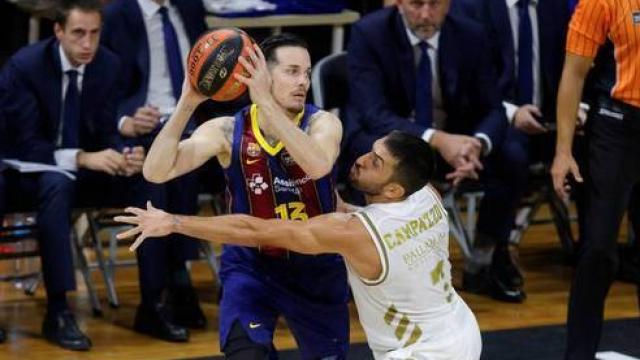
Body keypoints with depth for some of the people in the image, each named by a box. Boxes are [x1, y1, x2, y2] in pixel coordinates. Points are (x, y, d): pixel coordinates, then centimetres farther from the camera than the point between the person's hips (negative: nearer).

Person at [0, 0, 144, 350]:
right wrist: (81, 158, -38)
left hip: (84, 168, 5)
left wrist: (123, 156, -25)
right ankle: (57, 310, -35)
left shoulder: (107, 65, -5)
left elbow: (106, 133, -1)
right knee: (57, 183, -40)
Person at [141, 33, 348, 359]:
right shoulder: (227, 131, -14)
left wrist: (265, 101, -43)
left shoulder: (323, 123, -14)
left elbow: (318, 166, -39)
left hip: (317, 268, 1)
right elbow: (155, 172, -24)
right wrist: (187, 103, -34)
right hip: (251, 265, -1)